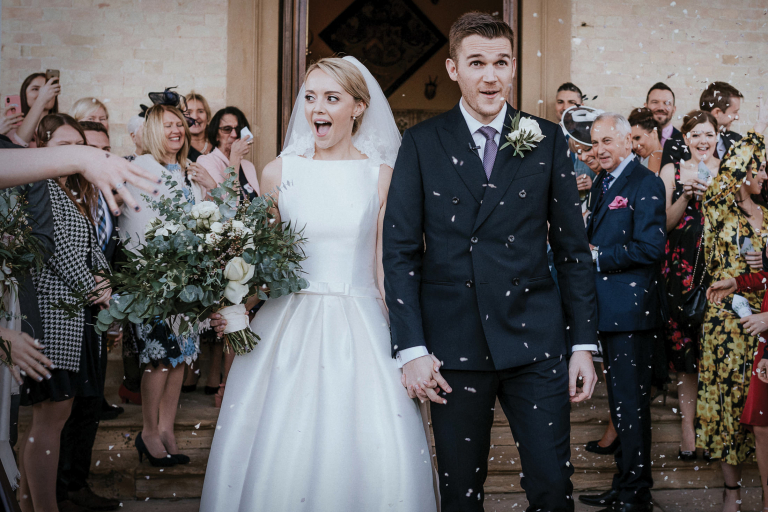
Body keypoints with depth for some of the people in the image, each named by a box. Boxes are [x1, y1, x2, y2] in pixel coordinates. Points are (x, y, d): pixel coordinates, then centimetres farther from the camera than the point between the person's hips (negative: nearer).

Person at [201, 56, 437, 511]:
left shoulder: (381, 177, 3)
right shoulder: (280, 172, 5)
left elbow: (388, 268, 3)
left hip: (361, 329, -1)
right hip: (288, 324, 1)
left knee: (378, 457, -8)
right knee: (277, 454, -1)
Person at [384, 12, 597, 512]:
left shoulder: (548, 139, 5)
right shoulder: (421, 143, 2)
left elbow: (572, 246, 6)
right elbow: (401, 251, 0)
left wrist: (584, 342, 2)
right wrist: (411, 348, -7)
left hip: (536, 342, 1)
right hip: (452, 346, 0)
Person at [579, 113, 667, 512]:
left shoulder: (645, 184, -12)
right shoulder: (602, 183, 16)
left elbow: (650, 248, -20)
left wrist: (598, 256, -14)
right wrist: (586, 247, 2)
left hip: (630, 308, -10)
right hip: (608, 308, 10)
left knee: (631, 402, -5)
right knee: (619, 400, 17)